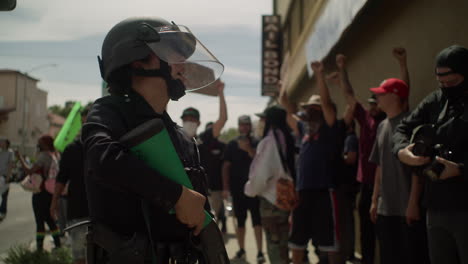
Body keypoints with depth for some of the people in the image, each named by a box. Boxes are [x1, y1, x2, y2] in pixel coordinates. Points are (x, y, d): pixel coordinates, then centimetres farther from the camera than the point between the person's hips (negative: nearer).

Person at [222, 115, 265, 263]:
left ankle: (260, 251, -9)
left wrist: (248, 149, -22)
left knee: (257, 220, -7)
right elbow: (226, 166, 6)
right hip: (237, 189, 2)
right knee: (240, 221, 10)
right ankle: (241, 250, 21)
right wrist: (225, 187, 0)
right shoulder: (232, 145, 7)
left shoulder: (257, 144, 3)